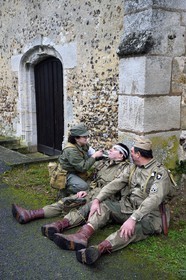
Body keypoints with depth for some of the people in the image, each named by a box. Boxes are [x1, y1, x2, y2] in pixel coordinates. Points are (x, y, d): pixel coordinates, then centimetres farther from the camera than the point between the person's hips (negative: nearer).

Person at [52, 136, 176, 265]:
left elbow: (154, 199, -29)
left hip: (149, 214, -7)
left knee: (136, 227, -38)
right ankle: (82, 237, -33)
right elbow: (115, 184, 0)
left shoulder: (160, 172, -15)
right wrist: (97, 199, -15)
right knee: (103, 205, -10)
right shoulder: (132, 168, 9)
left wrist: (133, 219, -40)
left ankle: (100, 249, -61)